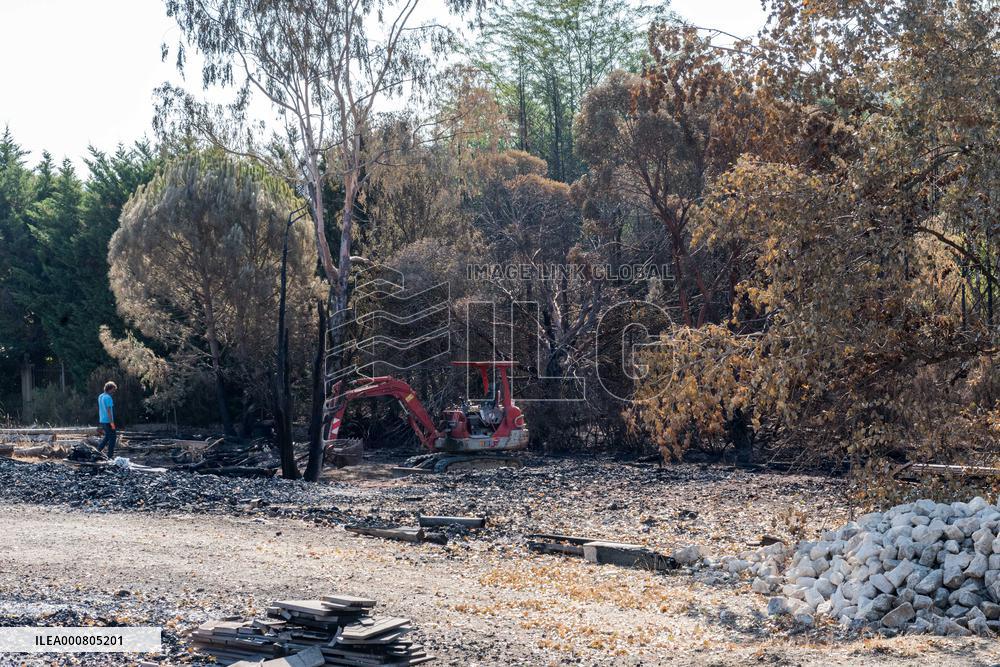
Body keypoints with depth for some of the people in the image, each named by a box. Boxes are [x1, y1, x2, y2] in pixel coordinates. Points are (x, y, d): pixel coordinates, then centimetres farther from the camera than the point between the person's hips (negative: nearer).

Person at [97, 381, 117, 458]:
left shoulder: (100, 396, 11)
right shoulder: (108, 398, -17)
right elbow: (108, 410, -20)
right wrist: (112, 422, -19)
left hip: (102, 420, 9)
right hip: (108, 421, -9)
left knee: (107, 436, 20)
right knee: (113, 437, 0)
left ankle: (98, 451, 15)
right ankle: (110, 455, 1)